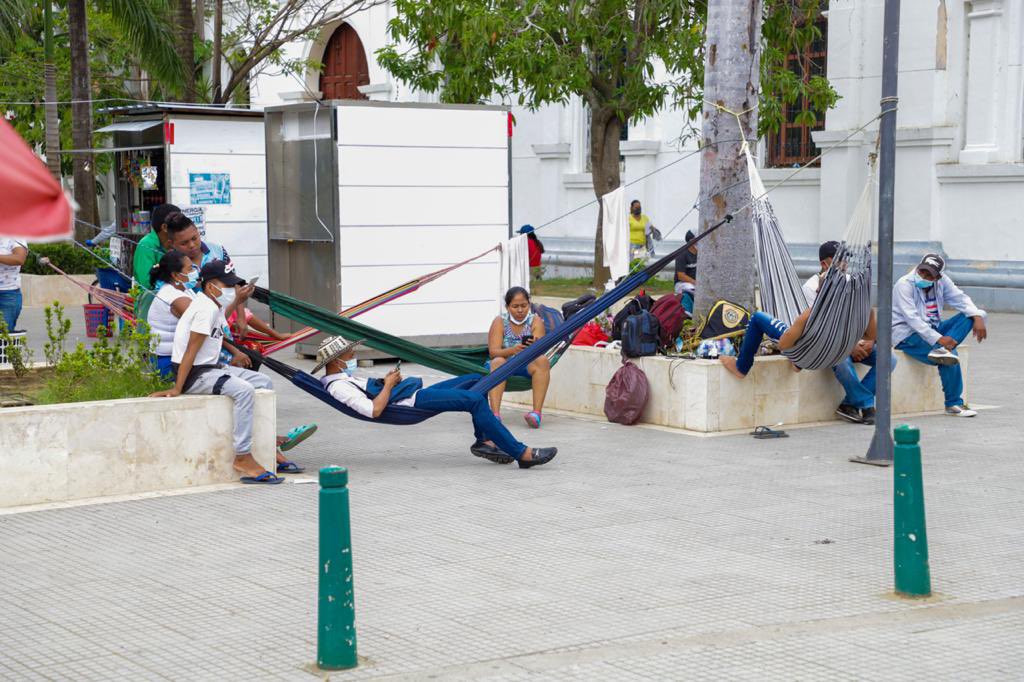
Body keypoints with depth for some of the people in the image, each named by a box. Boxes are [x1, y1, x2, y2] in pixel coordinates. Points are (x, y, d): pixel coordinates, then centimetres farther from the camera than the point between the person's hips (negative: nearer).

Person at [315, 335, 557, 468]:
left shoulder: (345, 379, 19)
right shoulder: (338, 387, -13)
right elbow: (374, 410, -26)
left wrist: (386, 380, 10)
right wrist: (388, 385, -12)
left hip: (417, 393, 12)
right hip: (412, 402, -12)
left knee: (476, 380, 11)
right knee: (476, 400, -22)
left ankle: (483, 441, 4)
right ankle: (522, 454, -20)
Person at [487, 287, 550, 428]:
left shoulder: (535, 321, -2)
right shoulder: (500, 321, -4)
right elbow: (493, 352, -16)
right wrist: (512, 350, -36)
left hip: (527, 365, 1)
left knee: (543, 361, -29)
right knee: (498, 362, -33)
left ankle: (537, 412, -39)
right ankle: (495, 414, -46)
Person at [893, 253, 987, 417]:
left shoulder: (941, 281, 3)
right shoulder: (905, 284, -18)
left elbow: (960, 298, 1)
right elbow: (911, 318, -26)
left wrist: (978, 318, -19)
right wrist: (938, 339, -34)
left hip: (933, 329, 8)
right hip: (907, 334, -8)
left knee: (970, 315, -9)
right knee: (951, 356, -28)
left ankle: (941, 350, -30)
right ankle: (953, 404, -16)